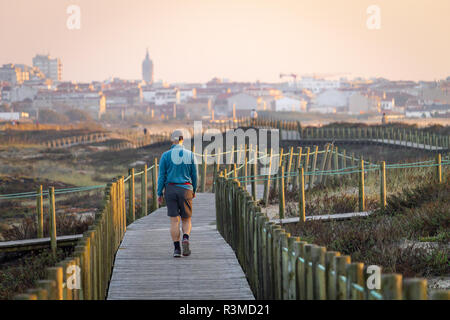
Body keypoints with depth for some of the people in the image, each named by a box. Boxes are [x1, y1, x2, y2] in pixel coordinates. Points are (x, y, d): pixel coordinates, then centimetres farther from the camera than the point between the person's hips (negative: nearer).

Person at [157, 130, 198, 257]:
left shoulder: (166, 155, -4)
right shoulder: (190, 155, -1)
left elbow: (162, 176, -4)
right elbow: (194, 175, 4)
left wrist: (159, 193, 3)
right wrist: (194, 190, 18)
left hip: (170, 189, 0)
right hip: (185, 189, 0)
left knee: (174, 220, 4)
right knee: (186, 219, 10)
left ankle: (177, 248, 0)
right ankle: (186, 238, -18)